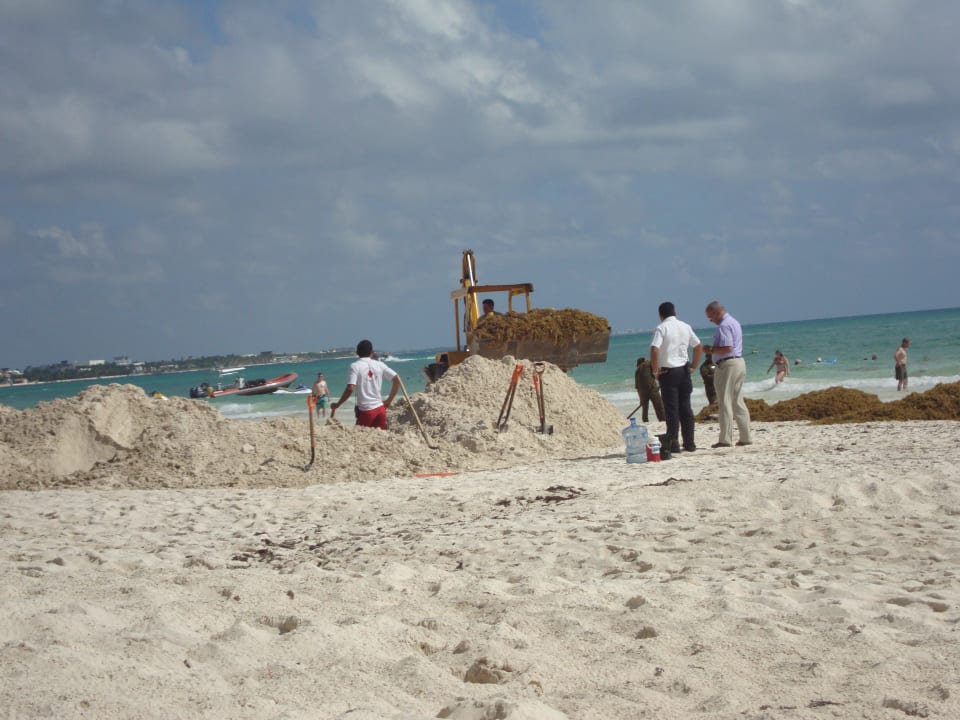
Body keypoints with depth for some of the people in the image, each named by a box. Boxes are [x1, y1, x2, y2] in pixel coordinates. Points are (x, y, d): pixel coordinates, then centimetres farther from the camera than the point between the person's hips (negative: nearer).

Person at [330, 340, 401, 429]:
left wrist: (337, 405, -6)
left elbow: (350, 389, -16)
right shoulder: (379, 365, 7)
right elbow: (397, 380, 5)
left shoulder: (355, 366, -6)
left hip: (365, 410, -4)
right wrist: (389, 401, 13)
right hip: (380, 408, 4)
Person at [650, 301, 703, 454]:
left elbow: (654, 350, -22)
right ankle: (689, 442, 11)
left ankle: (673, 443, -3)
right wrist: (693, 366, 17)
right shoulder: (685, 327, 8)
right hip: (684, 370, 5)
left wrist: (655, 371, -12)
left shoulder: (661, 328, -10)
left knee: (671, 408, -2)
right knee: (685, 407, 10)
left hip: (668, 372, -5)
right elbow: (699, 347, 14)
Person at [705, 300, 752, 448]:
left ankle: (725, 439, -8)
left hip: (728, 365, -10)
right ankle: (745, 437, 12)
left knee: (725, 403, -7)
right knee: (738, 402, 12)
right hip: (739, 362, 10)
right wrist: (713, 349, 16)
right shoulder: (734, 322, 18)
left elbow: (727, 348, -23)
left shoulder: (724, 325, -15)